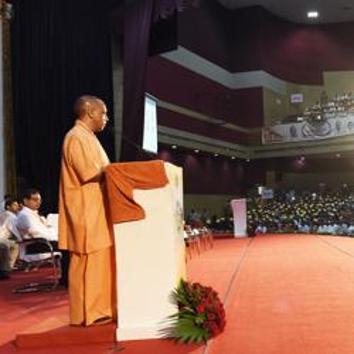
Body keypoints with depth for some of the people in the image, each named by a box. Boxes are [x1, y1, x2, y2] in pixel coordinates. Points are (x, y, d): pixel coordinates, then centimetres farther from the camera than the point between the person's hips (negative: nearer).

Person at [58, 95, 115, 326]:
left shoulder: (88, 137, 19)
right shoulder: (77, 138, -12)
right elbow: (93, 175, -20)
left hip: (97, 212, 10)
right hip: (87, 213, -10)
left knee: (102, 261, 12)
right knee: (89, 262, -4)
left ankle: (100, 308, 19)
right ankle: (86, 314, 5)